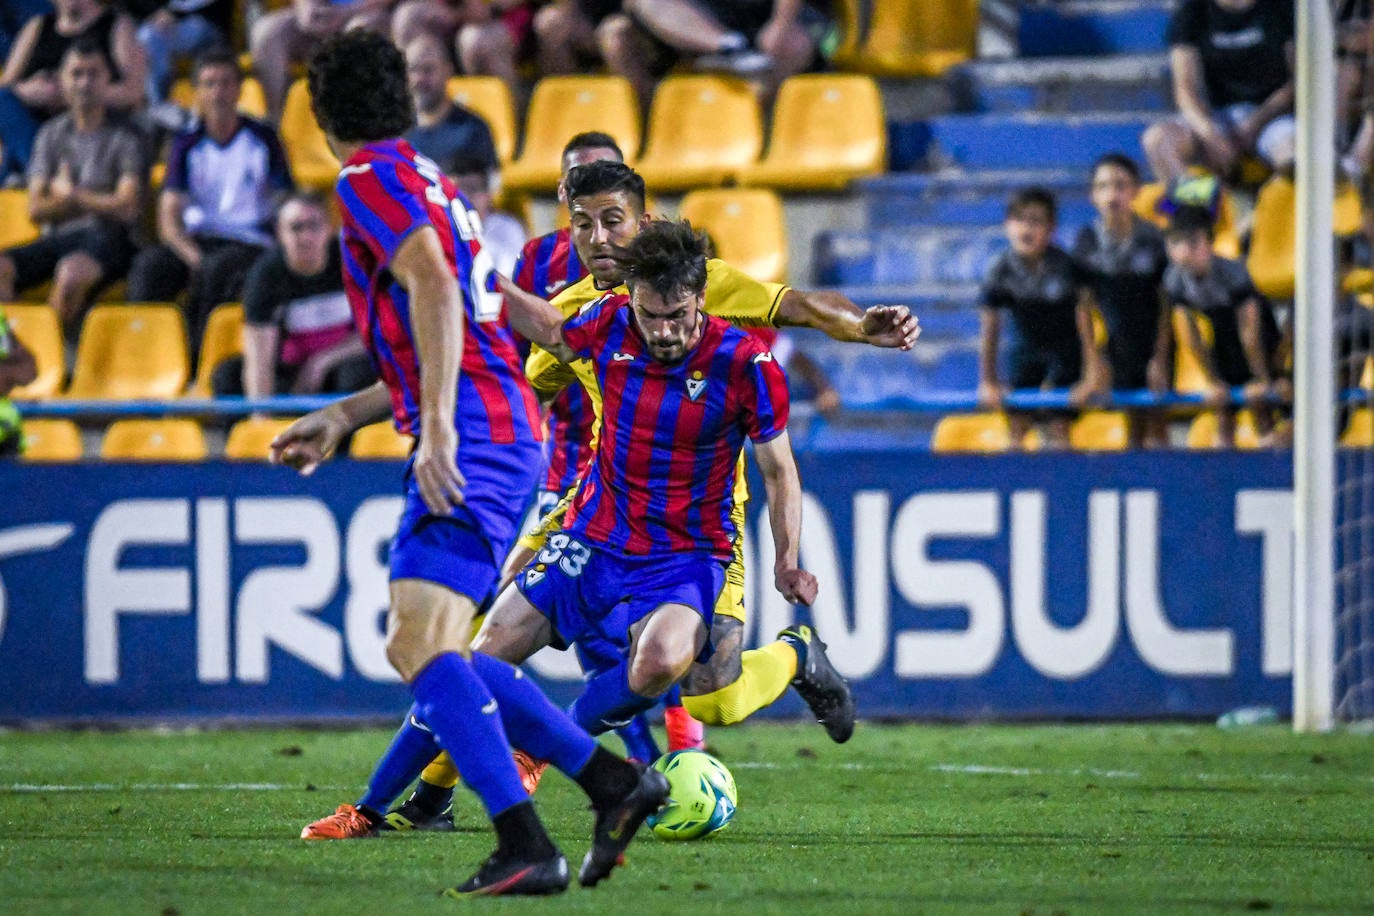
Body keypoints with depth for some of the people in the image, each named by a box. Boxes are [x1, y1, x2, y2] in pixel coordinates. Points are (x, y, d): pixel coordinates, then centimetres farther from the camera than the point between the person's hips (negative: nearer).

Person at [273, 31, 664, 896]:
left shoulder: (371, 178, -4)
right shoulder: (427, 179, 25)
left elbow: (434, 289, -20)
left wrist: (437, 428, -26)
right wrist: (342, 419, 34)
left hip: (473, 435, -10)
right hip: (501, 428, 10)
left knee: (421, 645, -19)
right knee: (425, 648, 15)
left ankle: (526, 847, -30)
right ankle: (613, 780, 14)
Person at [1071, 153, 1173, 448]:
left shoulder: (1153, 240, -11)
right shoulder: (1087, 241, -7)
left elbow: (1165, 305, -5)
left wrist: (1160, 358, -6)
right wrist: (1094, 362, -3)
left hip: (1154, 343, -2)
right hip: (1116, 344, 2)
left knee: (1156, 423, 0)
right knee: (1133, 423, 7)